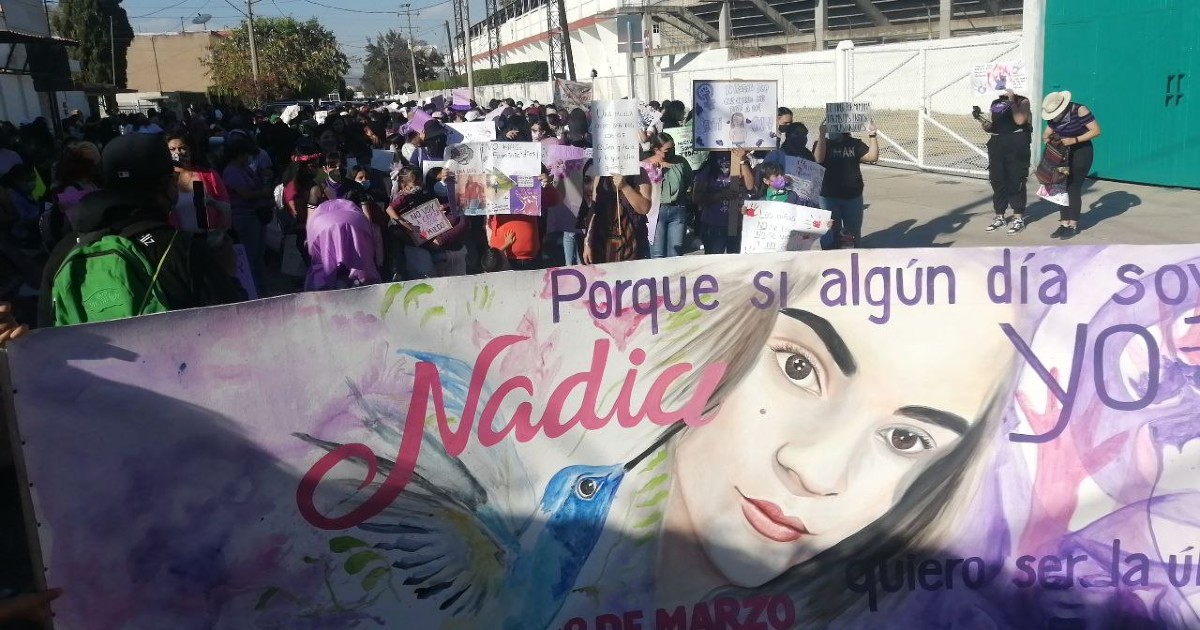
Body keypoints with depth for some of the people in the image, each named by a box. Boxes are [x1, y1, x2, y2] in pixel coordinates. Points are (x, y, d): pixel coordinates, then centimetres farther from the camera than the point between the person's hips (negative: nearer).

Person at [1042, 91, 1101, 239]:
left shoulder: (1080, 111, -20)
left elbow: (1096, 131, -21)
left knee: (1074, 188, -7)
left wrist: (1074, 140, -27)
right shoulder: (1053, 115, 0)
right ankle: (1064, 224, 6)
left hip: (1081, 153, -7)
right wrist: (1047, 138, -16)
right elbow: (1046, 135, 8)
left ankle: (1073, 225, 1)